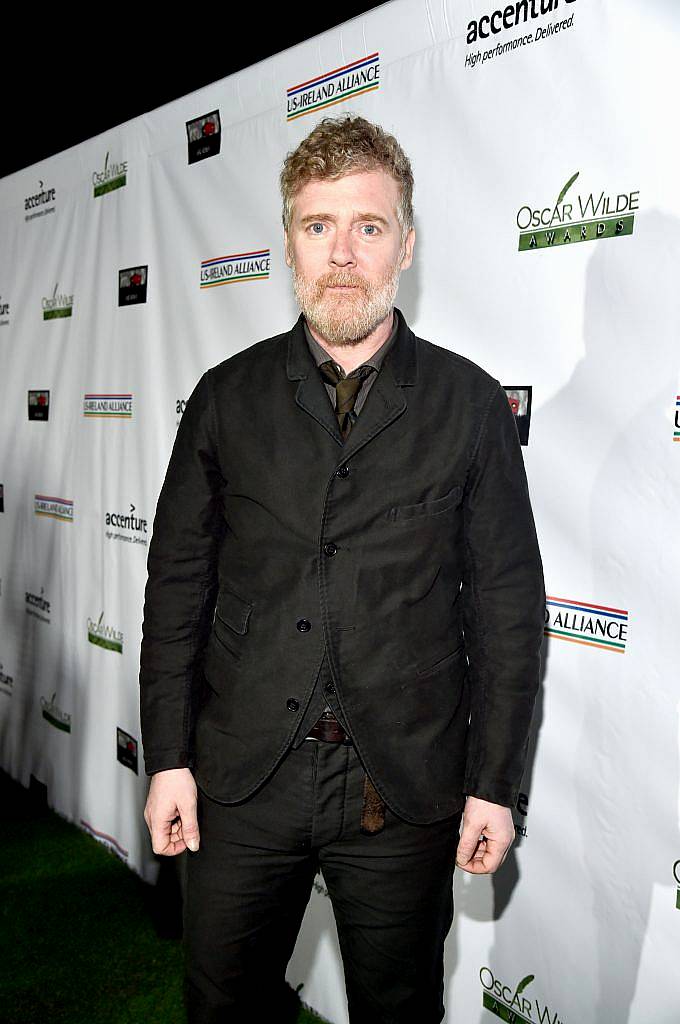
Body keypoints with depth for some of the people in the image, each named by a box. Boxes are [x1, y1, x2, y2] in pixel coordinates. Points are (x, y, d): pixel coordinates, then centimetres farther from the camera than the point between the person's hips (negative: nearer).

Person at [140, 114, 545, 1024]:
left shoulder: (470, 405, -3)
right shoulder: (228, 397, 2)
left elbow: (508, 606, -2)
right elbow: (177, 582, 4)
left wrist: (494, 784, -3)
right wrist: (168, 756, 1)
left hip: (406, 787, -1)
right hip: (241, 777, 2)